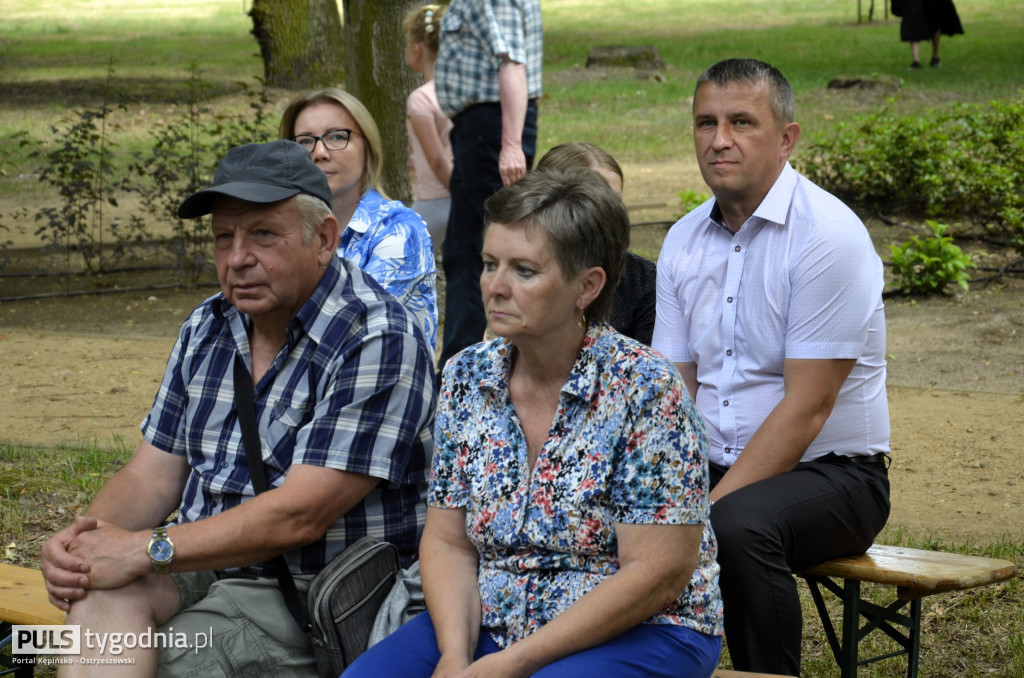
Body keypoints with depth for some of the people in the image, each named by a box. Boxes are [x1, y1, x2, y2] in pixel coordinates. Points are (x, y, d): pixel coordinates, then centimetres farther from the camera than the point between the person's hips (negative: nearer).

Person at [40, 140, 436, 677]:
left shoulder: (377, 342, -14)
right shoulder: (206, 329, 12)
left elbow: (299, 515, -20)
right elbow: (152, 474, 12)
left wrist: (146, 550, -21)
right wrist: (77, 542, -10)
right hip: (196, 565, 6)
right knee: (102, 595, -26)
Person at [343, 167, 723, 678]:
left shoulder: (645, 388, -14)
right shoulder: (467, 377, 3)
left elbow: (657, 573, -17)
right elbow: (447, 542, 6)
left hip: (641, 633, -5)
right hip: (492, 625, 5)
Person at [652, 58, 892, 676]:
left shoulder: (829, 235, -14)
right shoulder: (684, 241, 8)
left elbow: (806, 407, -18)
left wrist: (712, 508, -23)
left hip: (832, 473, -6)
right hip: (717, 465, 6)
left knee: (739, 527, -36)